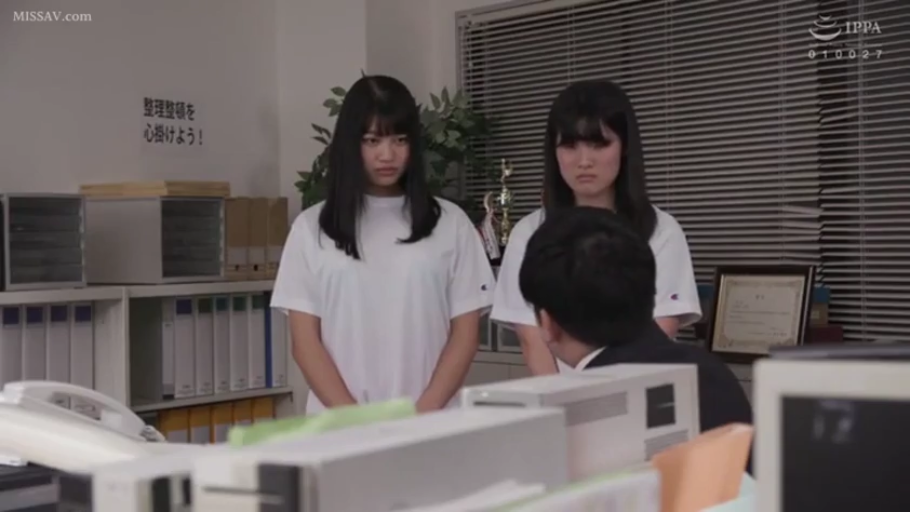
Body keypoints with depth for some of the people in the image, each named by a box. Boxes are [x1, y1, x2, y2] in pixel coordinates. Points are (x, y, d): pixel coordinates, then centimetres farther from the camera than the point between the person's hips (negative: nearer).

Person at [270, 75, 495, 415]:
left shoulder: (450, 223, 5)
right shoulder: (312, 227, 4)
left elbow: (465, 333, 2)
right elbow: (305, 342, 0)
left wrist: (425, 411, -11)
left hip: (429, 421, 0)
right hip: (339, 423, 0)